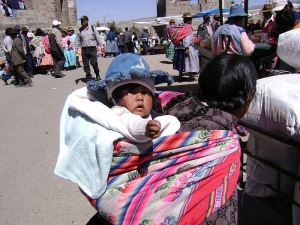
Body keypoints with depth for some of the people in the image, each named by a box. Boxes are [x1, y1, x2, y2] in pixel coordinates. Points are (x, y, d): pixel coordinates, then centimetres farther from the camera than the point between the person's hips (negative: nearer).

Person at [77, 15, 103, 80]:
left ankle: (97, 74, 16)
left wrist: (101, 46, 0)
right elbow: (79, 40, 16)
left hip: (92, 49, -3)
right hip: (84, 50, 3)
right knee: (86, 65, 3)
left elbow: (98, 38, 5)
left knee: (94, 63, -9)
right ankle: (88, 77, 14)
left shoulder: (92, 28, 3)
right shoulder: (80, 30, 9)